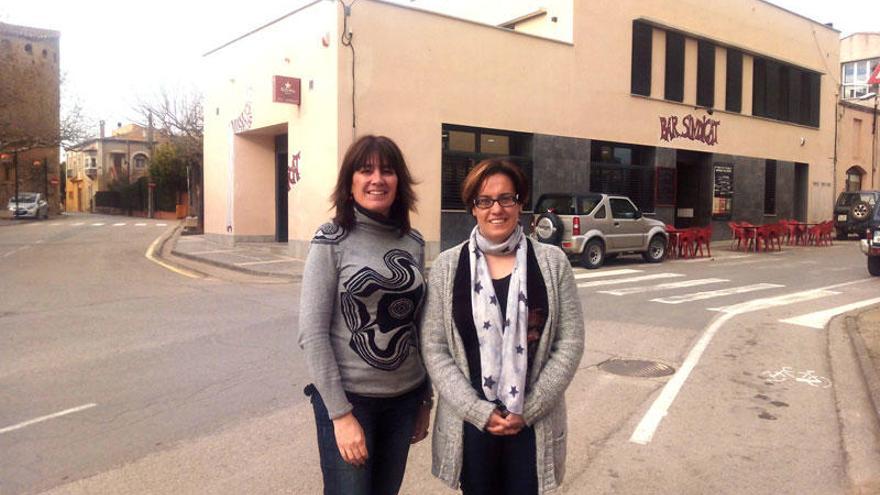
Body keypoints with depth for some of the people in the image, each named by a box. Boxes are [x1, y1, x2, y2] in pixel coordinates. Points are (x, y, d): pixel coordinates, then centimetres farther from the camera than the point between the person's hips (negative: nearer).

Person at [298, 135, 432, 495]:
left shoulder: (413, 243, 4)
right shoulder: (332, 240, -9)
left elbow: (417, 325, 10)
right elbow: (312, 334, -12)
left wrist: (425, 399, 11)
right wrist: (341, 413, -15)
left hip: (404, 399, 4)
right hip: (348, 397, -4)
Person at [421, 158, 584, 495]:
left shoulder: (552, 262, -1)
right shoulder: (447, 266, -1)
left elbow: (570, 343, -2)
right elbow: (434, 348, -3)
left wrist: (528, 410, -8)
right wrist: (479, 411, -11)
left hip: (535, 423, 0)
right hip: (469, 422, 0)